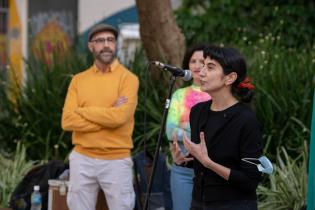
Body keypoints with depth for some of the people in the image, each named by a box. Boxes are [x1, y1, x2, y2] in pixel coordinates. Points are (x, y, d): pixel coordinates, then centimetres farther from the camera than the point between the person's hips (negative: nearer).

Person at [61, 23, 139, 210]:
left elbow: (119, 117, -18)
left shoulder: (128, 78, -3)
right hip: (82, 159, 3)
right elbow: (68, 121, -4)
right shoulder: (78, 80, 8)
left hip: (116, 160, -3)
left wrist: (82, 110, -7)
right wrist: (107, 117, -12)